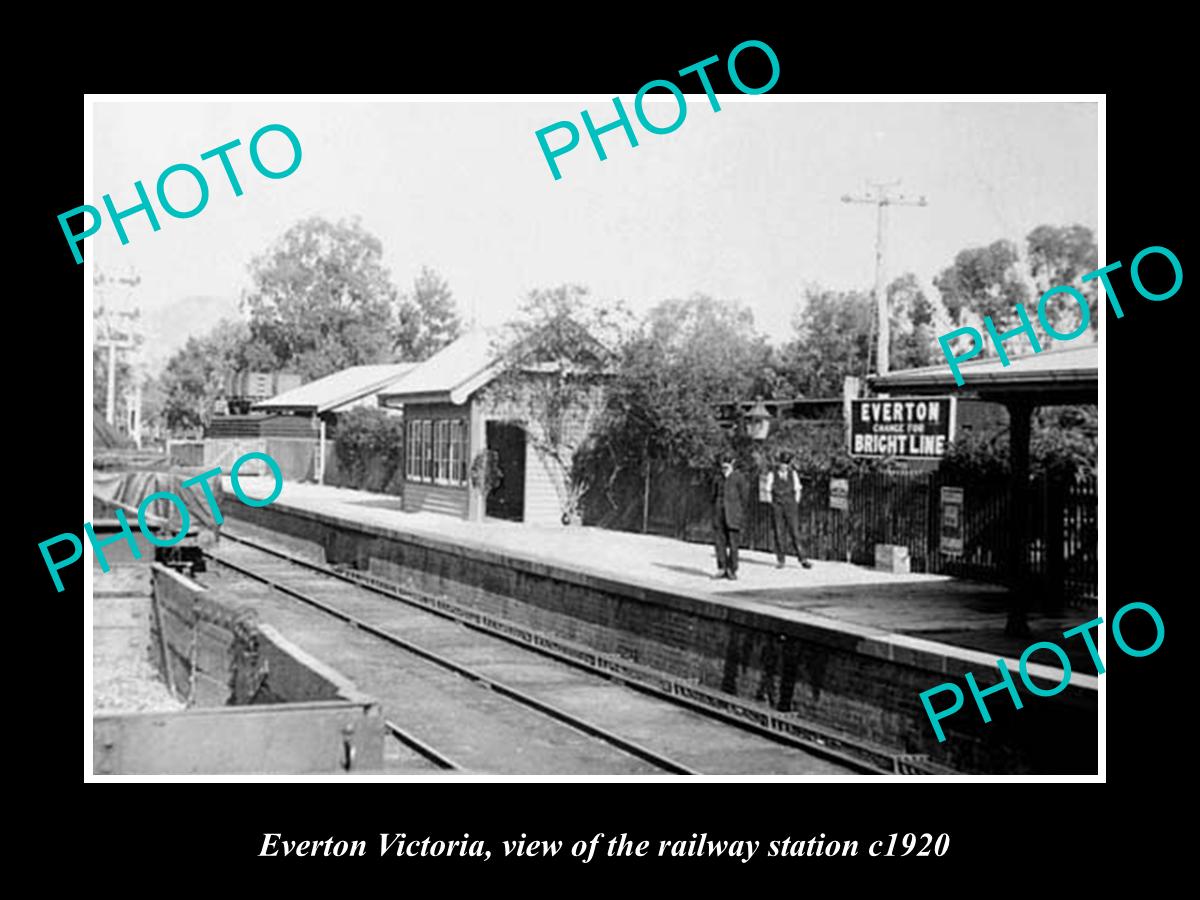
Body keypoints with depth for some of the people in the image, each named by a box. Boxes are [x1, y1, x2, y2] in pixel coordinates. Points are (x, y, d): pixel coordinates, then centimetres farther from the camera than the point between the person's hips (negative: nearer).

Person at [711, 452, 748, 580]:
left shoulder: (739, 478, -2)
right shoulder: (718, 478, 9)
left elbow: (743, 497, 0)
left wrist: (740, 513, -1)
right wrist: (715, 513, 8)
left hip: (733, 514, -4)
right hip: (719, 512, 4)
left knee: (732, 543, -3)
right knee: (719, 541, 0)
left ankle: (733, 571, 4)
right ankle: (722, 568, 6)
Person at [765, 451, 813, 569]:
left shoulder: (793, 474, 6)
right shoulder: (772, 474, 2)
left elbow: (797, 490, 11)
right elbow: (768, 491, 7)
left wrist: (795, 505, 4)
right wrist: (774, 505, 2)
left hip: (791, 507, 0)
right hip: (777, 507, 0)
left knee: (795, 532, -6)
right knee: (779, 534, 1)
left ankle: (802, 559, -5)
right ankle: (781, 560, 7)